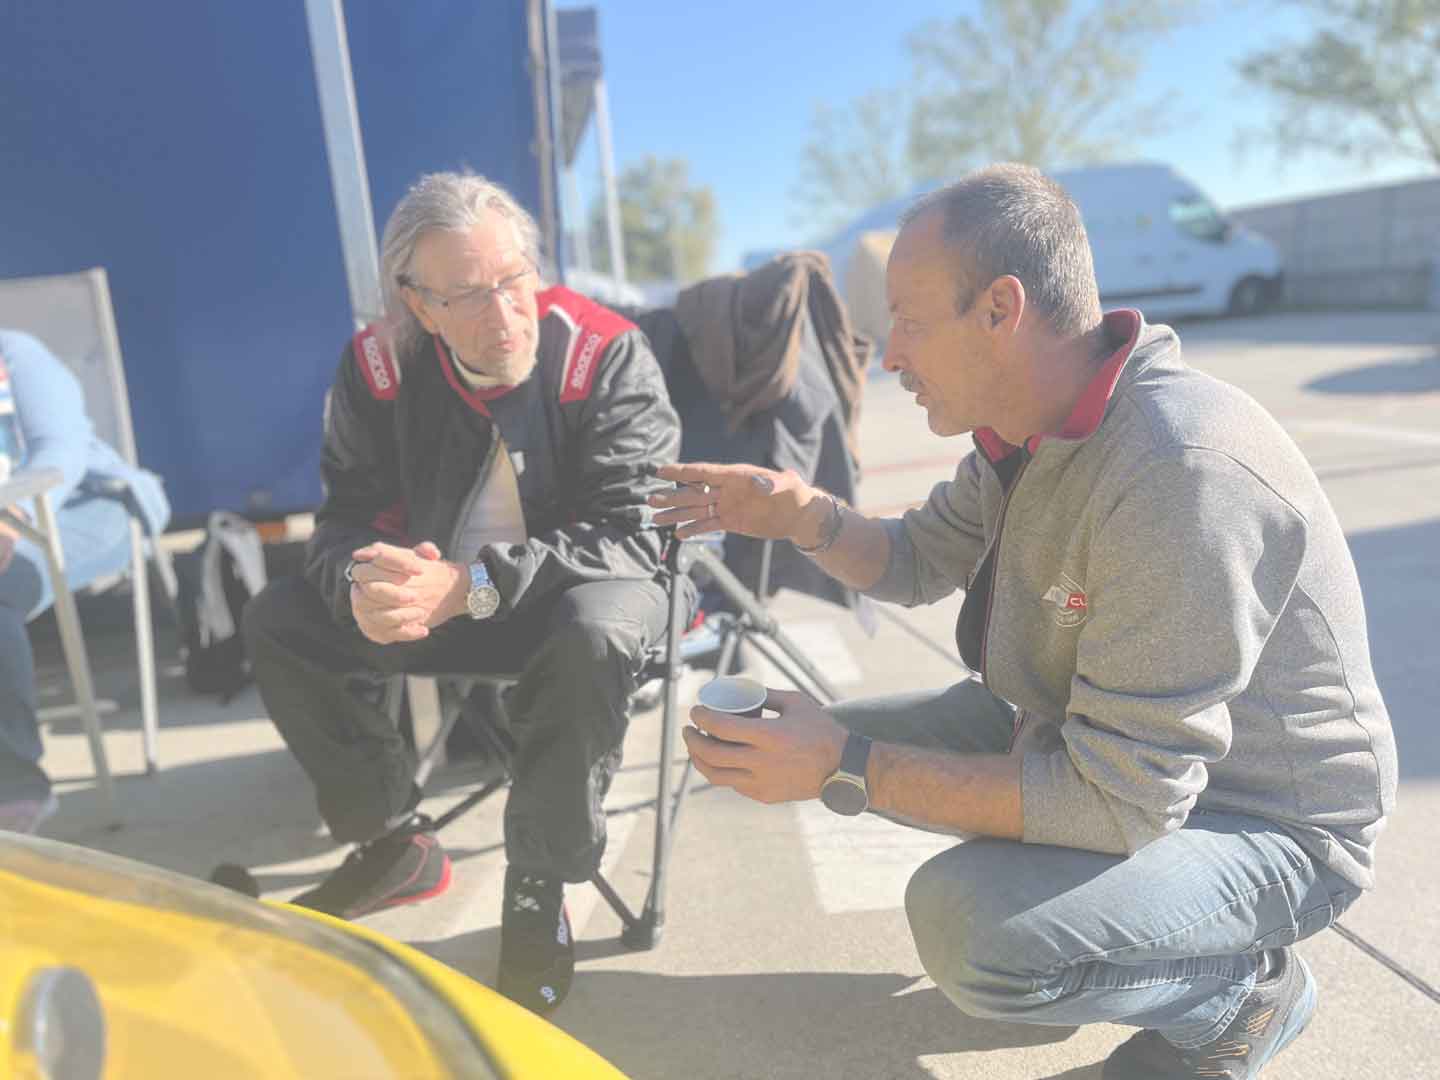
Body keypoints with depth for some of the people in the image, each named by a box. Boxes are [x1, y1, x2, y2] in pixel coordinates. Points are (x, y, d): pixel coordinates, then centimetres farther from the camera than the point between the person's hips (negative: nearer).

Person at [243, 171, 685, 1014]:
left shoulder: (608, 356, -21)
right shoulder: (380, 367, -9)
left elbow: (629, 534, -27)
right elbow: (349, 518, -4)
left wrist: (469, 587, -39)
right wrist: (362, 587, -30)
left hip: (582, 588, -4)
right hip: (439, 594, 5)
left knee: (593, 634, -38)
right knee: (278, 622, -8)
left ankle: (538, 896, -14)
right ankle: (397, 846, 10)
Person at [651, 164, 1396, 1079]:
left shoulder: (1182, 476, -34)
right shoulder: (1034, 422, -5)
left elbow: (1121, 800, -32)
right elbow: (920, 561, 8)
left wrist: (848, 769, -30)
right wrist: (801, 515, -12)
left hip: (1265, 822, -7)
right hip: (1097, 738, 8)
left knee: (966, 927, -30)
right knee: (846, 739, 0)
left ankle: (1245, 984, -1)